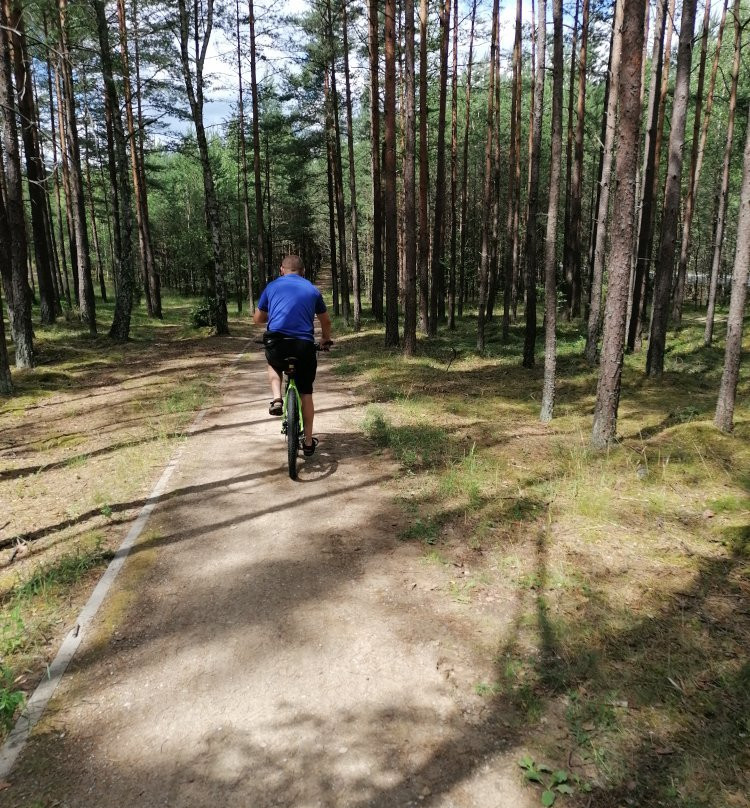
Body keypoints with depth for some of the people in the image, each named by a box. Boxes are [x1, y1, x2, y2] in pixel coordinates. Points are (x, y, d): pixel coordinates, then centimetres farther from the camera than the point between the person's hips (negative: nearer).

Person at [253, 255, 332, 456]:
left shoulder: (272, 286, 13)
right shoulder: (312, 290, 15)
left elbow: (257, 319, 21)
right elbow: (326, 321, 24)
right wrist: (326, 341, 43)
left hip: (277, 342, 0)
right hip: (304, 346, 0)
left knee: (274, 366, 35)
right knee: (306, 393, 16)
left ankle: (276, 399, 9)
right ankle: (308, 442, 20)